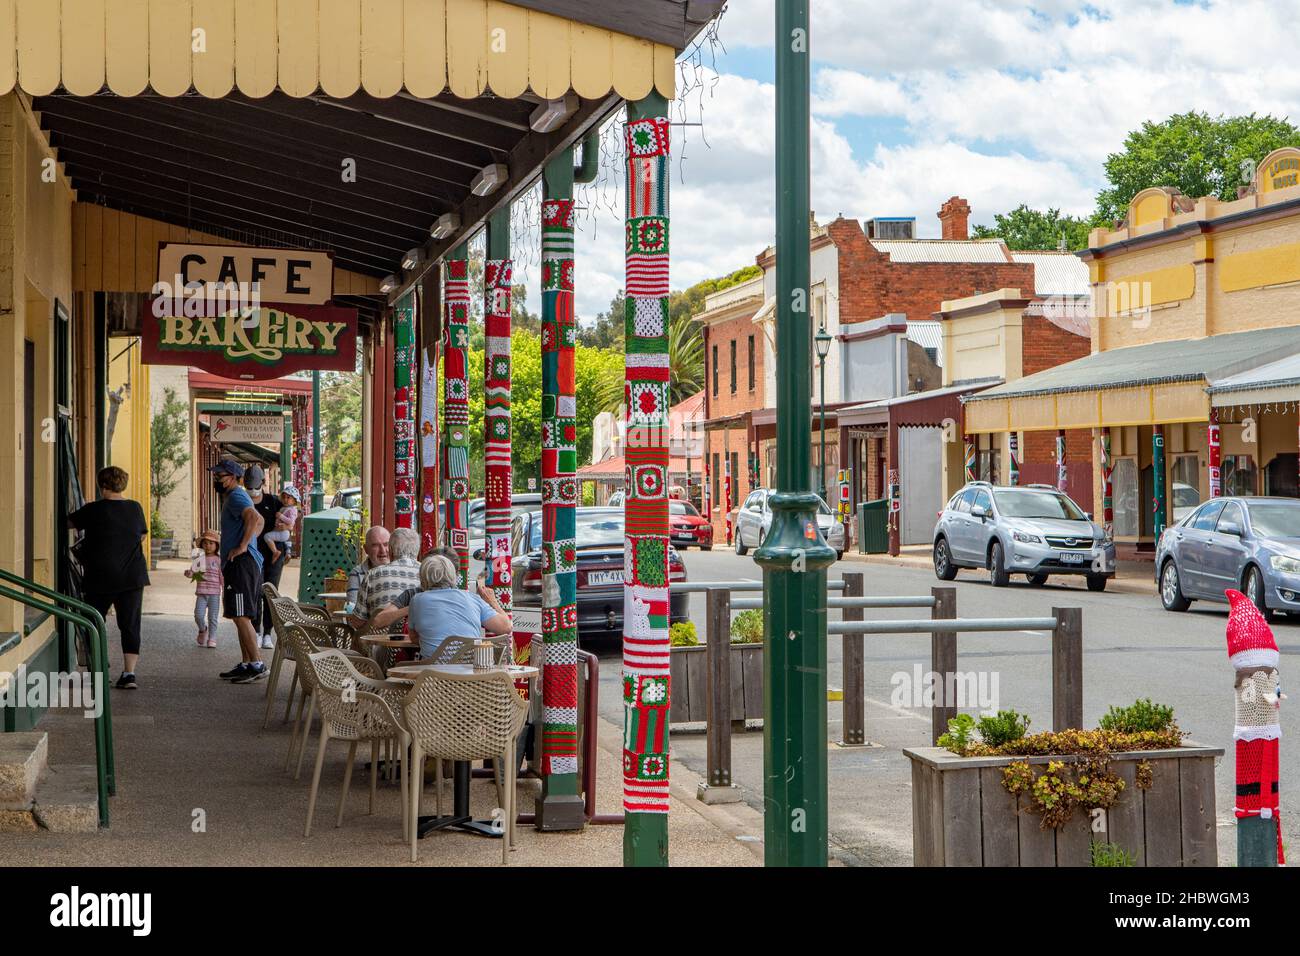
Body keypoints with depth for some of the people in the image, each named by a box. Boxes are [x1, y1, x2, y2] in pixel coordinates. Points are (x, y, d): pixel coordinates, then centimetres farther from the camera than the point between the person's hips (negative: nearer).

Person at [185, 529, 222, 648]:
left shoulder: (218, 560, 2)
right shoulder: (199, 559, 7)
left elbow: (222, 576, 3)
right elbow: (193, 572, 6)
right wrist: (189, 573, -18)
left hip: (214, 593, -1)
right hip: (201, 593, 1)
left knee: (212, 617, 0)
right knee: (198, 615, -7)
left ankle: (212, 638, 10)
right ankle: (202, 630, 22)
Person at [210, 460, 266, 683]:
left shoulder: (236, 497, -11)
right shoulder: (234, 497, 22)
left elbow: (254, 517, -31)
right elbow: (259, 521, 36)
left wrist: (242, 546, -26)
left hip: (241, 562, -11)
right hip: (237, 564, 11)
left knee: (240, 616, -13)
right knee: (242, 616, 14)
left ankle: (257, 664, -15)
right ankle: (246, 664, 18)